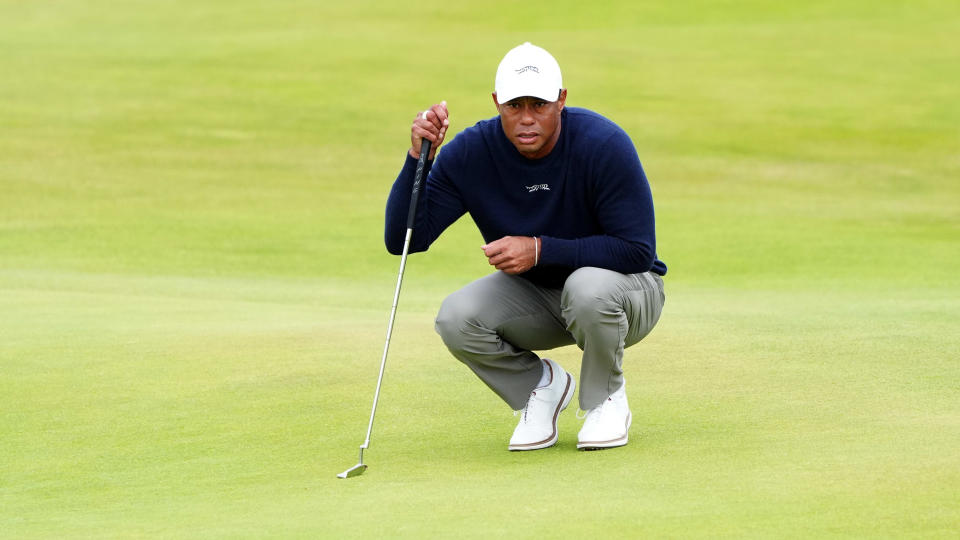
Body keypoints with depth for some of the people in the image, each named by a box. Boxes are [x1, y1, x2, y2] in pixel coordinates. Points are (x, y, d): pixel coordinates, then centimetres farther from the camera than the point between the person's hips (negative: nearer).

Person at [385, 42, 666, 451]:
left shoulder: (605, 145, -25)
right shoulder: (470, 153, -16)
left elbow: (638, 250, -26)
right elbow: (402, 240, -17)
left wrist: (541, 249, -33)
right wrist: (419, 158, -31)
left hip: (625, 287, -3)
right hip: (534, 299, 3)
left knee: (588, 287, -38)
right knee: (456, 318, -25)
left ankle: (607, 399, -7)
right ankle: (541, 386, 5)